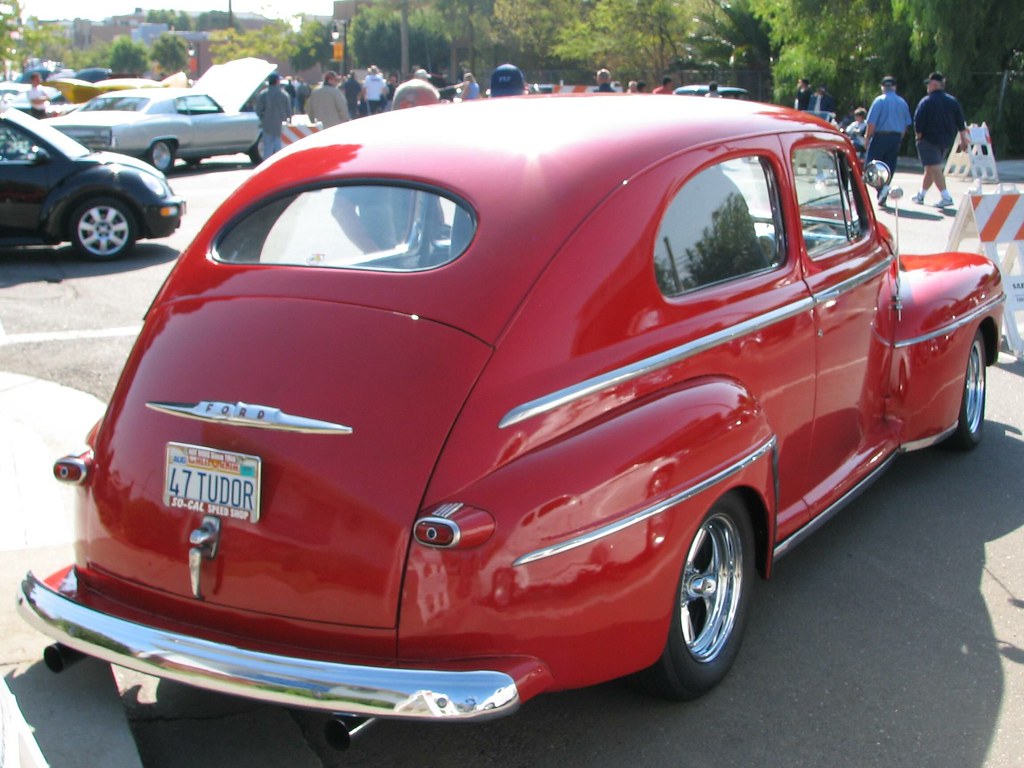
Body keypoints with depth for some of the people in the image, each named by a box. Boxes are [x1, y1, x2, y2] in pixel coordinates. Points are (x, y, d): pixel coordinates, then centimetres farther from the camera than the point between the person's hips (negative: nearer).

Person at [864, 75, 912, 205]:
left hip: (880, 136, -5)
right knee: (889, 167, 9)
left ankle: (882, 186, -23)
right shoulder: (902, 102, 8)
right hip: (896, 137, 5)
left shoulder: (879, 100, -8)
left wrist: (867, 138, -3)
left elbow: (871, 122, -13)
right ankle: (882, 197, 9)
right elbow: (906, 124, 11)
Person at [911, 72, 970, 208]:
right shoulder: (953, 101, 8)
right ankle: (921, 195, 29)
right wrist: (963, 139, 12)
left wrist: (919, 136, 0)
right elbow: (960, 122, 8)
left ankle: (945, 197, -22)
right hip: (947, 140, 7)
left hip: (929, 140, -7)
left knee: (934, 168, -9)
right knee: (931, 168, 17)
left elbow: (918, 122, -14)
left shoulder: (926, 102, -10)